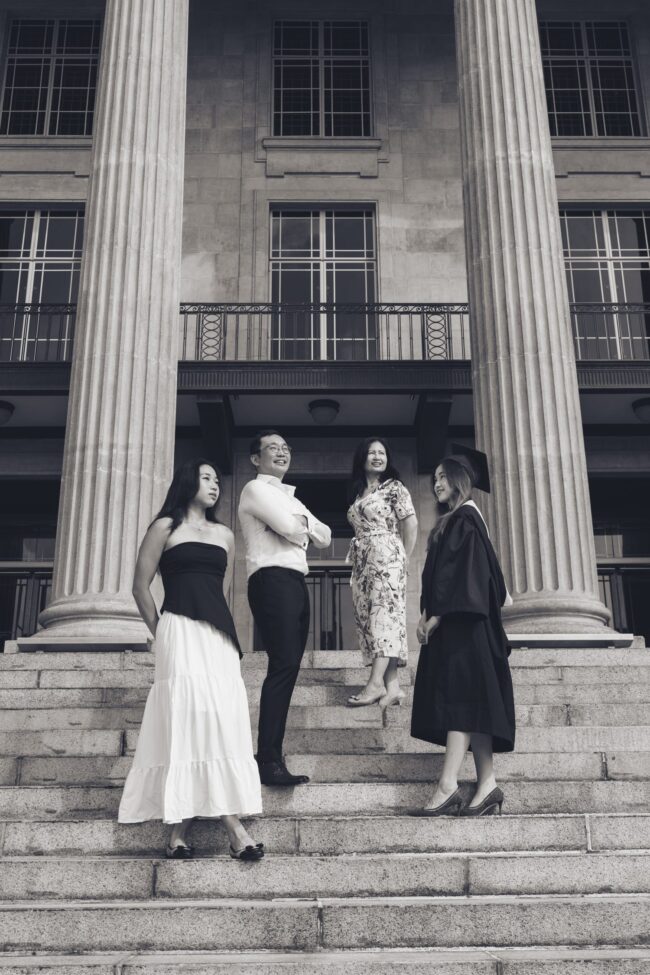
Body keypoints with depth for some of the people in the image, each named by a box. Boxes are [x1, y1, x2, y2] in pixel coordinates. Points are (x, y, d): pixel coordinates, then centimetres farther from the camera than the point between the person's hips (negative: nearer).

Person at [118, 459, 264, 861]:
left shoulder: (225, 535, 19)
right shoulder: (166, 527, 6)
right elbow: (141, 584, 4)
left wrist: (229, 632, 13)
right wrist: (160, 632, 3)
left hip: (220, 635, 5)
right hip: (181, 631, -5)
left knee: (222, 720, -5)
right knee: (186, 721, -11)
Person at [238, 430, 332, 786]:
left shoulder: (289, 498, 29)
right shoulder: (256, 489, 1)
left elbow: (325, 538, 21)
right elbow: (290, 529, -14)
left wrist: (304, 522, 2)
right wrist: (299, 523, 9)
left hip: (295, 583, 9)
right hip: (272, 580, -9)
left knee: (287, 668, 5)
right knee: (284, 665, -18)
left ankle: (271, 756, 8)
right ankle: (268, 761, -19)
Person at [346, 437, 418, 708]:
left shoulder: (394, 487, 2)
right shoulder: (358, 493, 20)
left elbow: (411, 525, -4)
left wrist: (402, 559, -4)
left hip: (385, 557, -7)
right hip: (361, 563, 7)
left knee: (383, 614, -15)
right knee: (368, 619, -1)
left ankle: (376, 683, -24)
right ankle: (392, 686, -3)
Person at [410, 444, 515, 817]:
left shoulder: (465, 518, -8)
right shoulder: (455, 521, 20)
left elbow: (463, 571, -17)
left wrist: (436, 615, -17)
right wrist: (428, 614, 10)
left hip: (461, 622, -10)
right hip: (450, 623, 10)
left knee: (460, 699, -15)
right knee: (470, 702, 5)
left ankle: (448, 786, -20)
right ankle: (488, 785, 5)